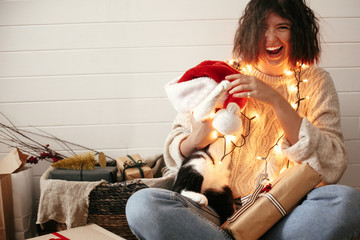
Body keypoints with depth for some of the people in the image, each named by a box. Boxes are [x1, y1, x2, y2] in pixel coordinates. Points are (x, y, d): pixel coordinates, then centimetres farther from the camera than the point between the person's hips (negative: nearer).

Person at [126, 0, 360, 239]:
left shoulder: (315, 81, 8)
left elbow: (332, 168, -7)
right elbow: (173, 154, 9)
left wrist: (276, 100, -14)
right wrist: (196, 140, -15)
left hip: (287, 216, 0)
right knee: (141, 204, -25)